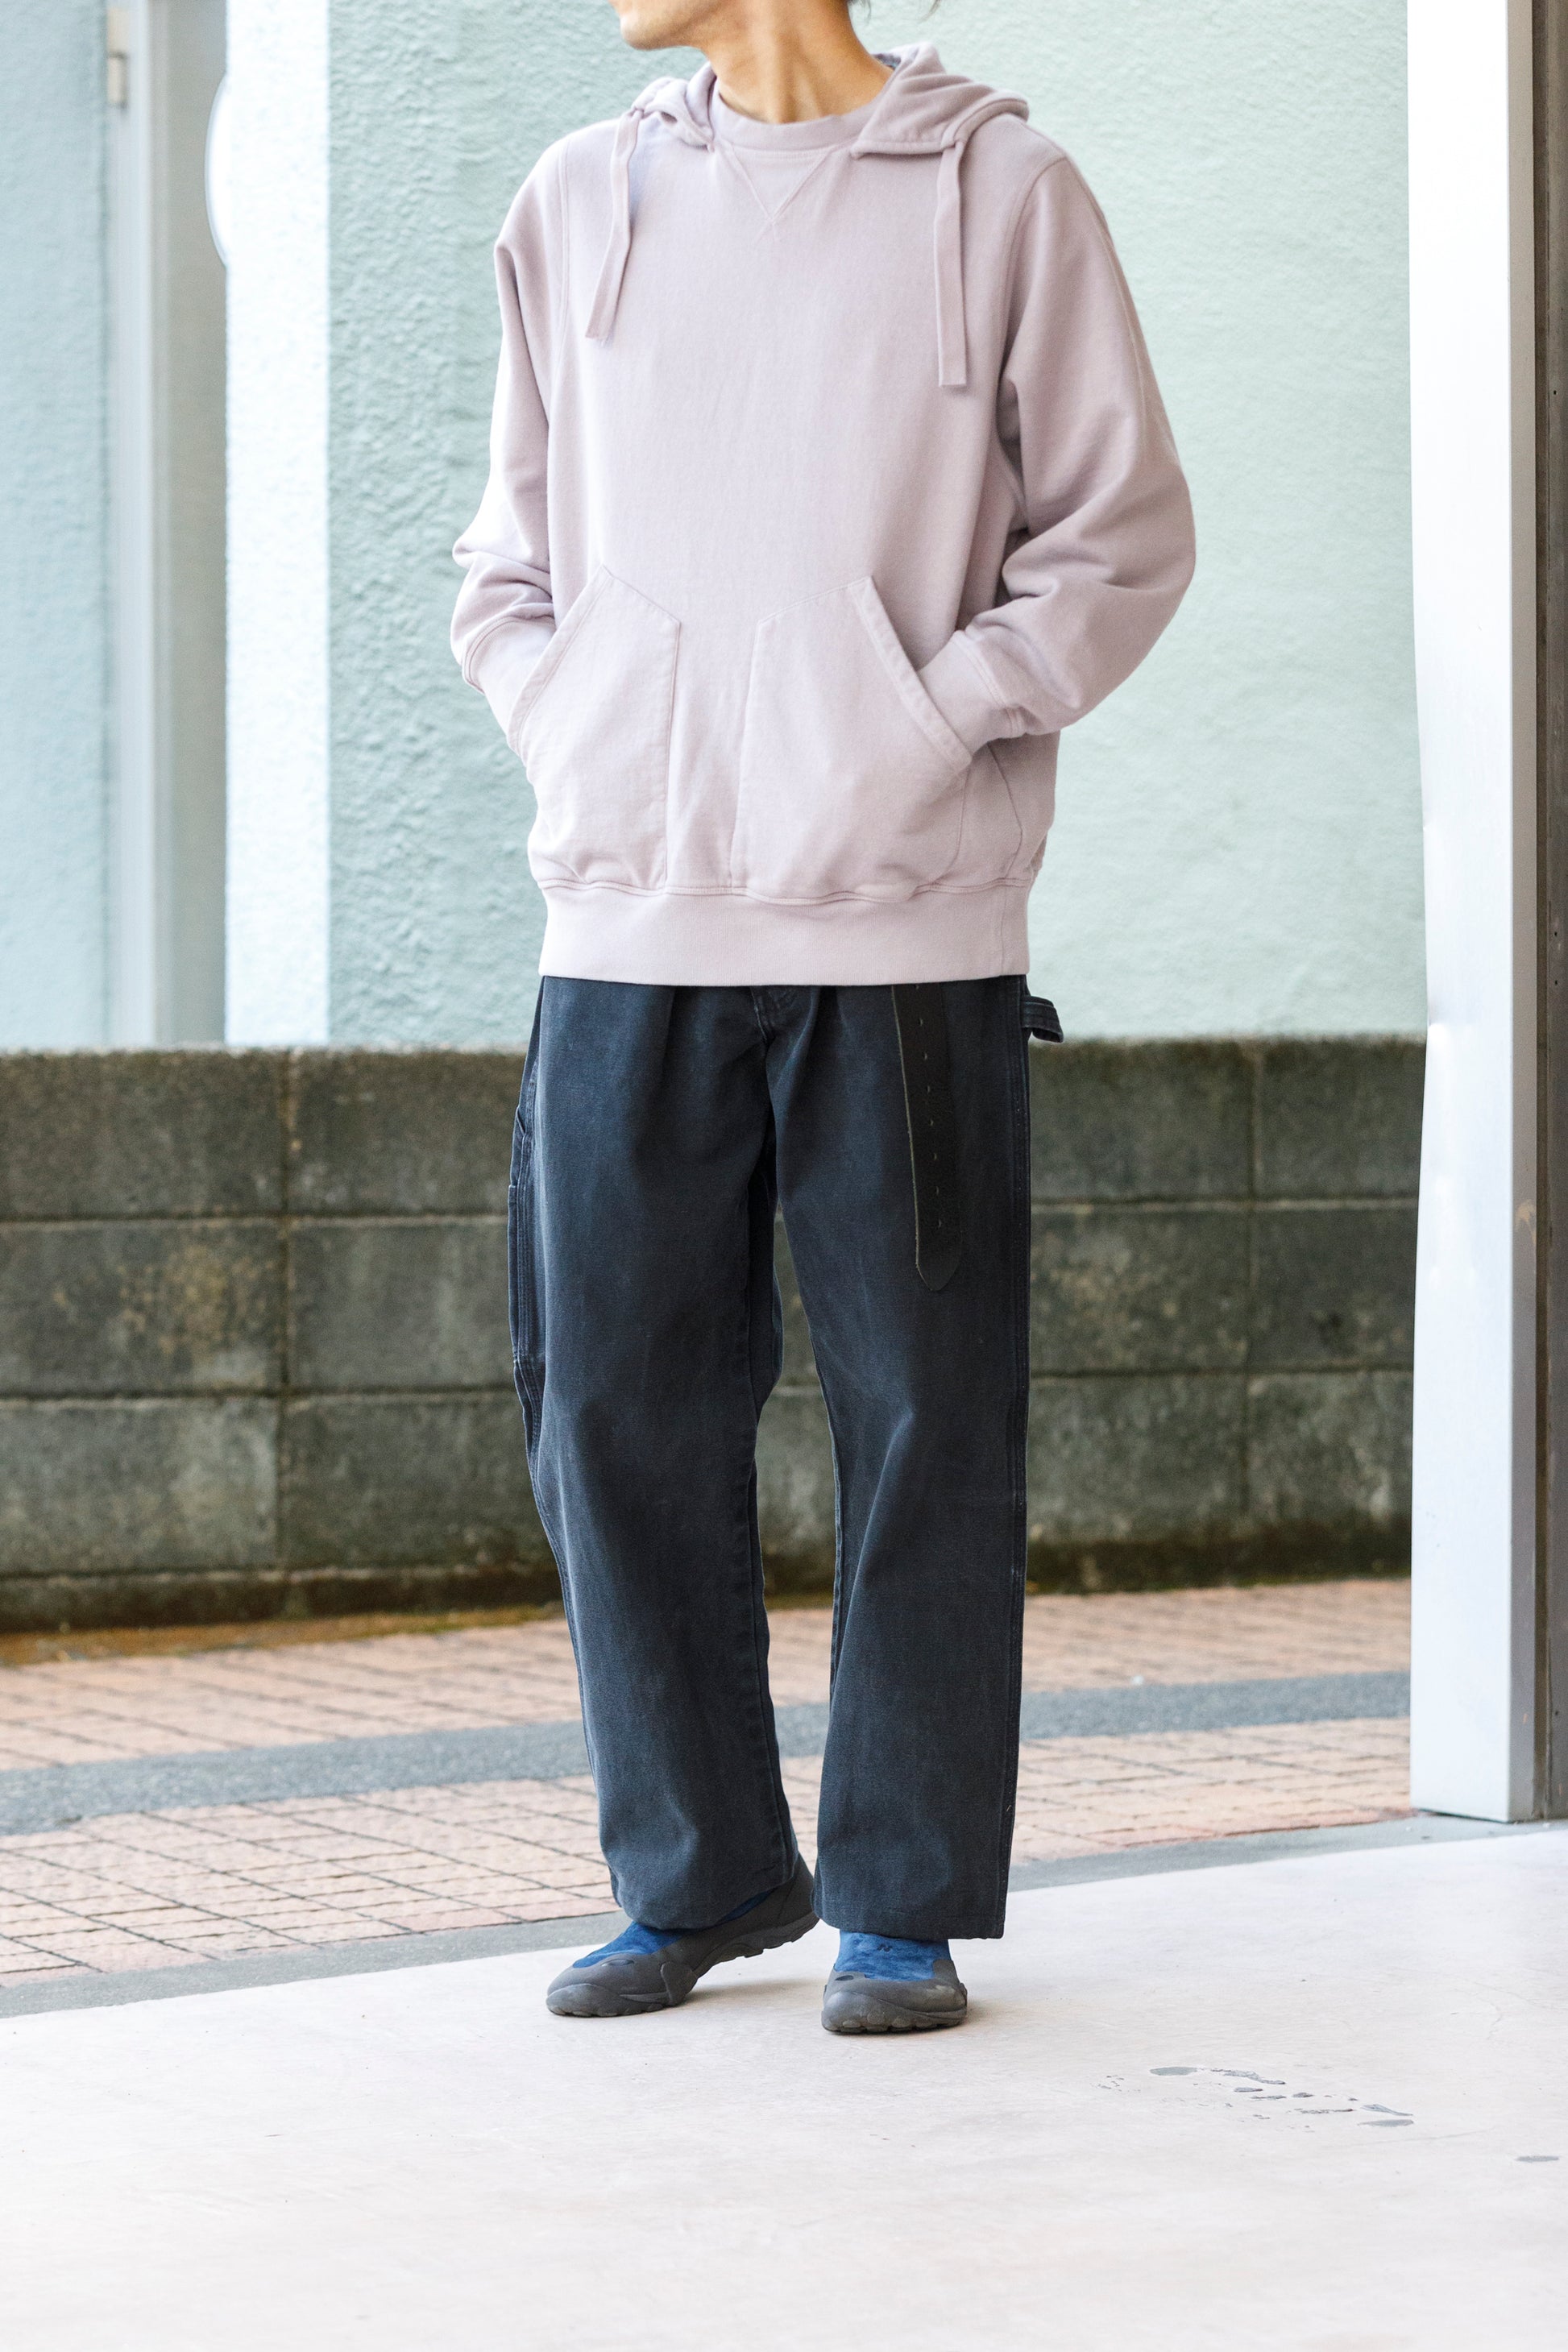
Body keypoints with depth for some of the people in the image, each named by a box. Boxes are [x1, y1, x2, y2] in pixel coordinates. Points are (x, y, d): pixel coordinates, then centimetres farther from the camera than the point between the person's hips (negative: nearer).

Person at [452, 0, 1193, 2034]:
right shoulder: (579, 209, 12)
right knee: (619, 1413, 4)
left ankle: (907, 1904, 12)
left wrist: (925, 730, -9)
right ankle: (699, 1877, 18)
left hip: (910, 940, -3)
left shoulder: (1000, 191, 1)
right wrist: (579, 746, 1)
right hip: (632, 944, 3)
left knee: (922, 1428, 1)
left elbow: (1122, 536, 2)